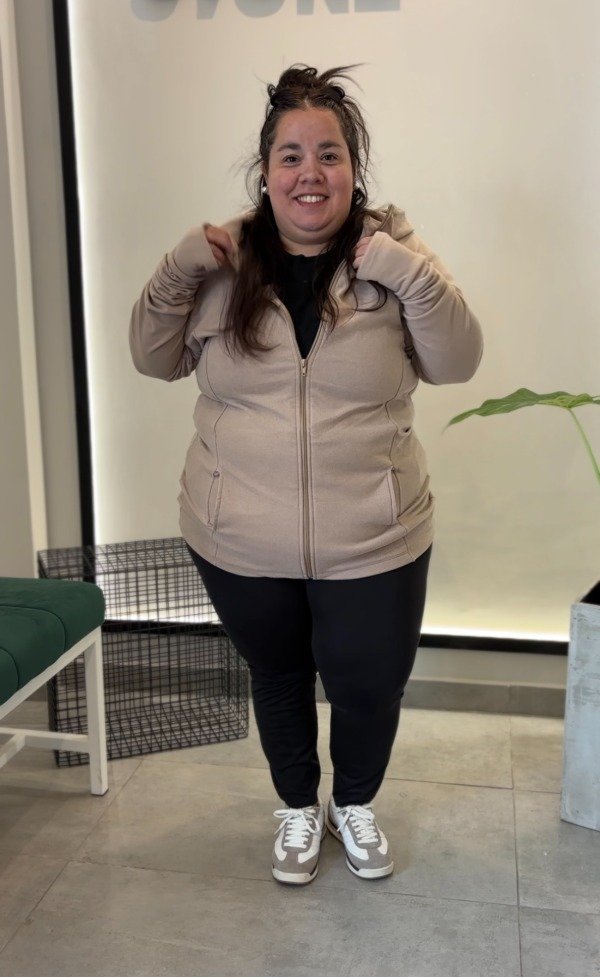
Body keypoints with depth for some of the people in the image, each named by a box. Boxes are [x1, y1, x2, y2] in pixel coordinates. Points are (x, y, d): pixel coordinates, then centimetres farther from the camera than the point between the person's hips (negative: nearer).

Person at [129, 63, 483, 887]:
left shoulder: (391, 253, -5)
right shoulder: (224, 260, -2)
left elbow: (457, 364, -11)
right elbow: (156, 360, 2)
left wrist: (413, 276, -26)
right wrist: (178, 272, -14)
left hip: (372, 545, -1)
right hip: (240, 544, 1)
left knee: (370, 689, 14)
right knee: (278, 676, 21)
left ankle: (355, 803, 47)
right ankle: (298, 807, 49)